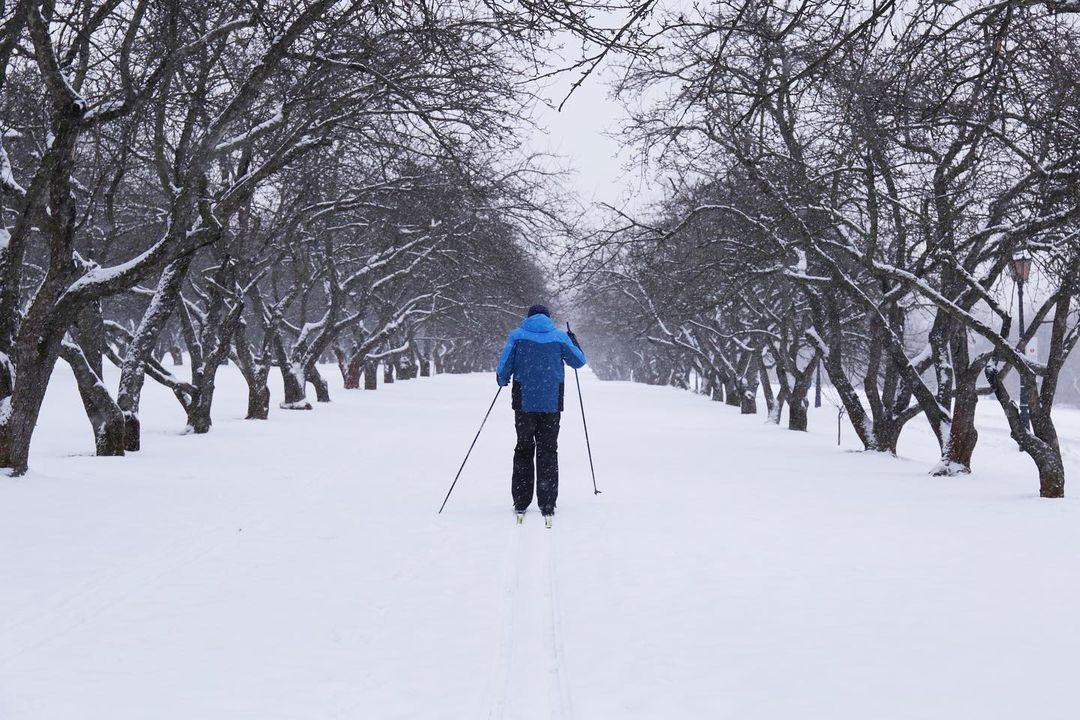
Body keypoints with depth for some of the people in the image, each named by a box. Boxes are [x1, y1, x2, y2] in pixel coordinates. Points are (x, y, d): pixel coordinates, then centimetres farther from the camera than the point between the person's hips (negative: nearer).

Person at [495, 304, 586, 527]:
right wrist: (574, 341, 29)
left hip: (524, 402, 0)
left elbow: (504, 366, -4)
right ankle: (547, 506, 2)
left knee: (524, 449, 11)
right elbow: (579, 361, 11)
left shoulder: (517, 335, 0)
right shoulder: (560, 337, 3)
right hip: (551, 402, 0)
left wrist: (503, 380, 18)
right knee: (548, 452, 7)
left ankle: (521, 503, 8)